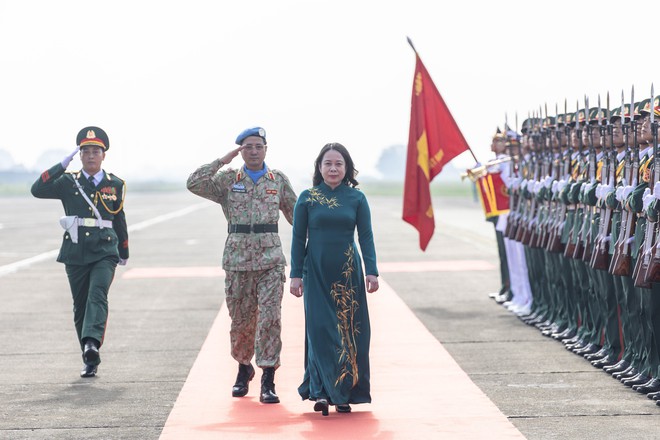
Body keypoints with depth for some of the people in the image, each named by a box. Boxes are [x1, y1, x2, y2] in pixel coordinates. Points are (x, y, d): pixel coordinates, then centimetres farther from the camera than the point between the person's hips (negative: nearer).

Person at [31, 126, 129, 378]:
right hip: (76, 253, 1)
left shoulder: (115, 184, 9)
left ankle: (92, 342, -42)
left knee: (98, 294, -25)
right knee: (80, 306, 5)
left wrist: (124, 253, 27)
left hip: (105, 252, -1)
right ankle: (90, 361, 15)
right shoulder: (68, 182, 5)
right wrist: (63, 164, -13)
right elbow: (37, 190, -10)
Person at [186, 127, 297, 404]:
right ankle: (244, 368, 32)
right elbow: (194, 184, -8)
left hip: (271, 259, 0)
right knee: (241, 319, 8)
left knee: (270, 317, -10)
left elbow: (295, 214, 17)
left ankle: (268, 381, -8)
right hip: (238, 259, 1)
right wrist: (222, 161, -8)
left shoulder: (279, 180, 9)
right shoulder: (227, 180, 5)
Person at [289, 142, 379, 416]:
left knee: (348, 330, 1)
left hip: (348, 273, 1)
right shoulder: (307, 198, 1)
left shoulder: (356, 198, 2)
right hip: (317, 274, -1)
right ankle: (320, 392, -4)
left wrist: (371, 271, -6)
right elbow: (298, 239, 3)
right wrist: (296, 275, -1)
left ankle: (344, 393, 9)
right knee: (320, 329, -6)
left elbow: (366, 237, 2)